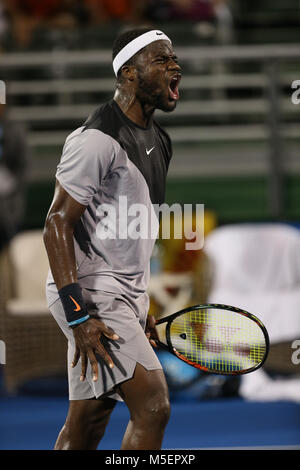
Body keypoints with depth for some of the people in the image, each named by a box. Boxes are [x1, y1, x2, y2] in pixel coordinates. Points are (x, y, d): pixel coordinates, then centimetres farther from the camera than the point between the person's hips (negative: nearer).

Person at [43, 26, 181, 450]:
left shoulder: (157, 140, 16)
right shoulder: (97, 139, -14)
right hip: (92, 296, -9)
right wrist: (78, 315, -24)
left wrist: (139, 309, 22)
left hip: (124, 297, 9)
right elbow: (57, 224, -17)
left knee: (86, 427, 9)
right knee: (153, 406, -19)